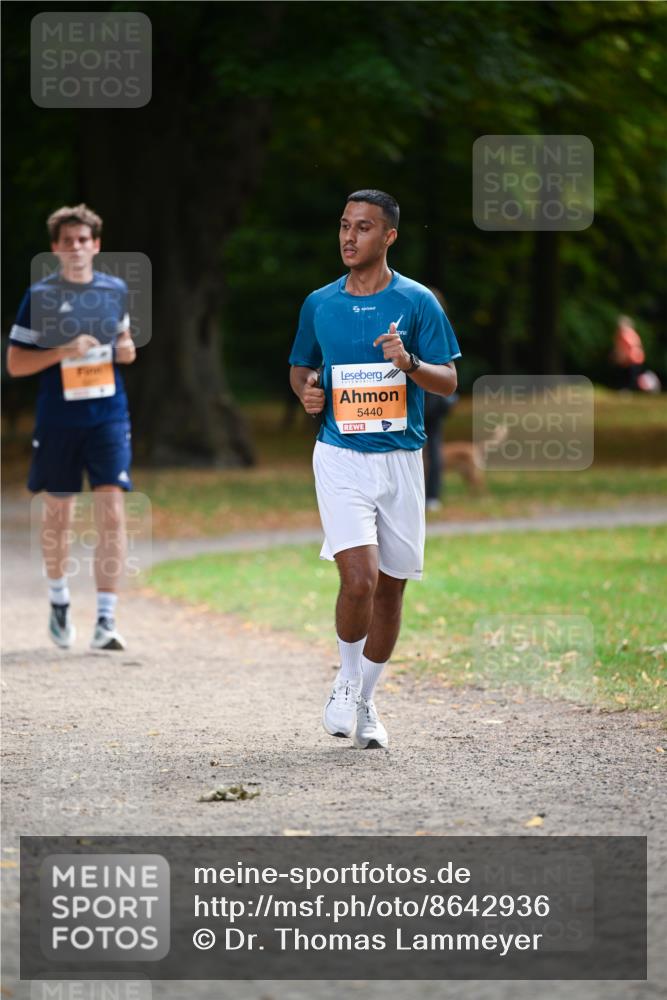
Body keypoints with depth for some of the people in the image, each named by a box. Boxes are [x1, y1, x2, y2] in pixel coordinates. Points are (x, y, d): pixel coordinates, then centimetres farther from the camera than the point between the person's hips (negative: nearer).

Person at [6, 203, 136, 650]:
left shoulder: (116, 290, 6)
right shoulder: (40, 295, -2)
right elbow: (15, 363, -3)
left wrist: (127, 349, 0)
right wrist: (64, 351, -17)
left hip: (108, 415, 1)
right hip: (58, 420, -1)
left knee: (111, 513, -10)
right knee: (58, 514, 11)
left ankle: (106, 620, -9)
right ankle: (59, 600, 35)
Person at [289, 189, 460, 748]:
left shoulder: (416, 302, 0)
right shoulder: (319, 304, 7)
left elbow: (449, 383, -1)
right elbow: (300, 366, 22)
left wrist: (409, 363, -20)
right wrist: (306, 391, -1)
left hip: (400, 459, 1)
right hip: (340, 456, -1)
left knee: (391, 588, 6)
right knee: (360, 578, -17)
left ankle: (365, 701, 24)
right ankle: (347, 682, 7)